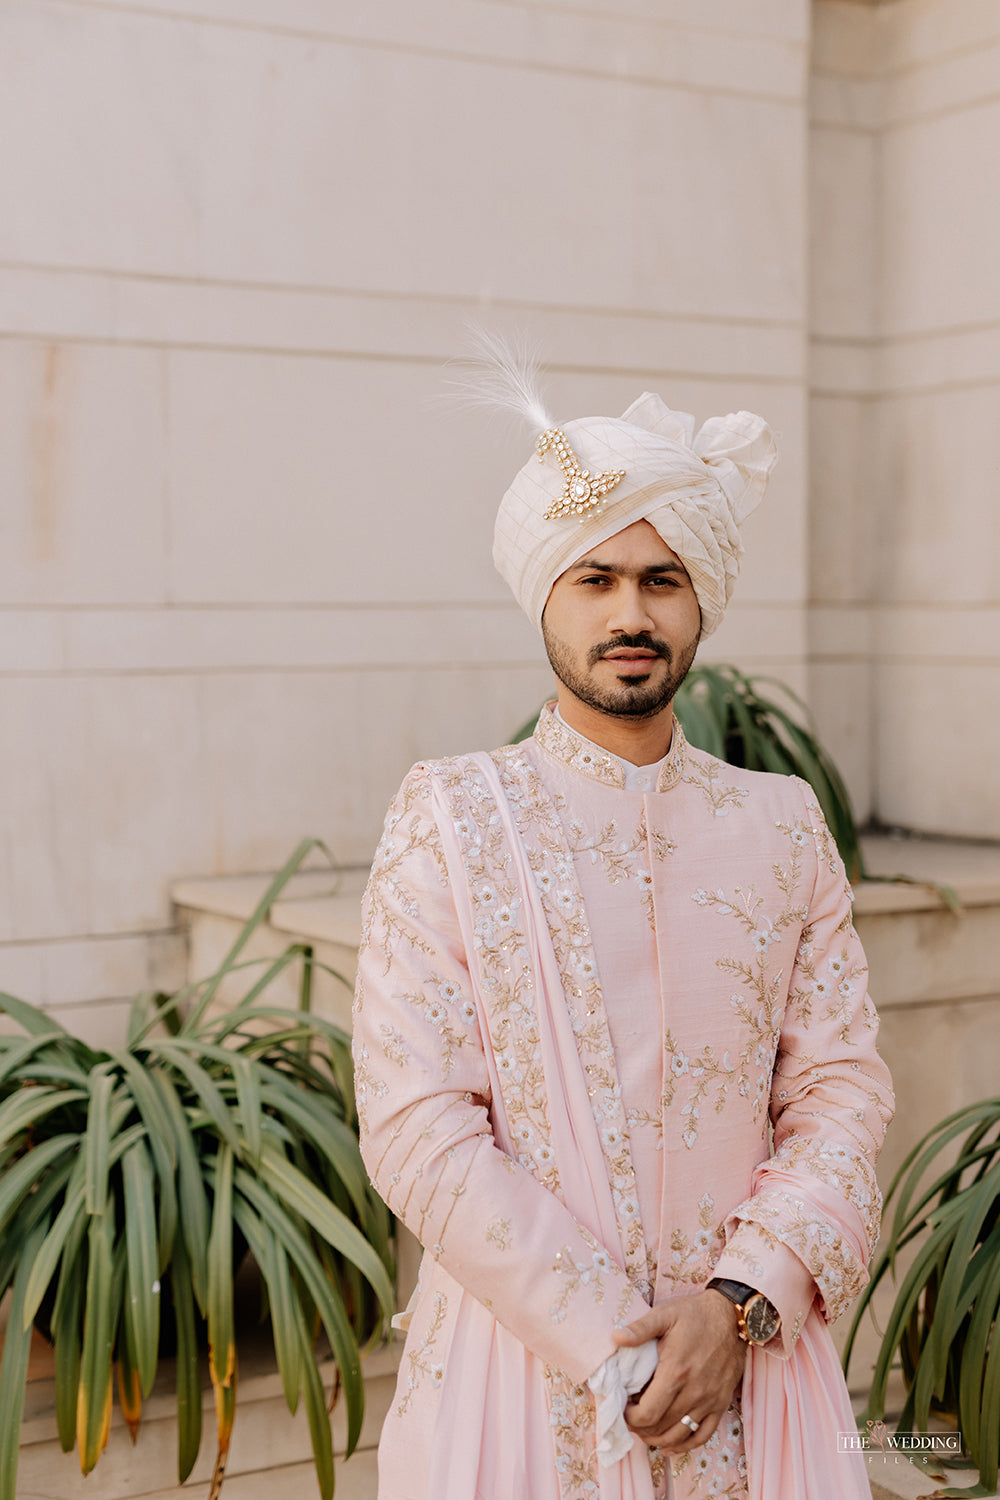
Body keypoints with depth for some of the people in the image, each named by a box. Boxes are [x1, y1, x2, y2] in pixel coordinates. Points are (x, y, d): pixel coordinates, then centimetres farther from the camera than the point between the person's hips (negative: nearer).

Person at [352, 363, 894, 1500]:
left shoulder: (783, 827, 4)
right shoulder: (449, 820, -5)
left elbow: (841, 1090, 0)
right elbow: (417, 1130, -11)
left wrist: (741, 1303, -14)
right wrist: (609, 1345, -15)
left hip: (745, 1361, 2)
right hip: (520, 1354, -2)